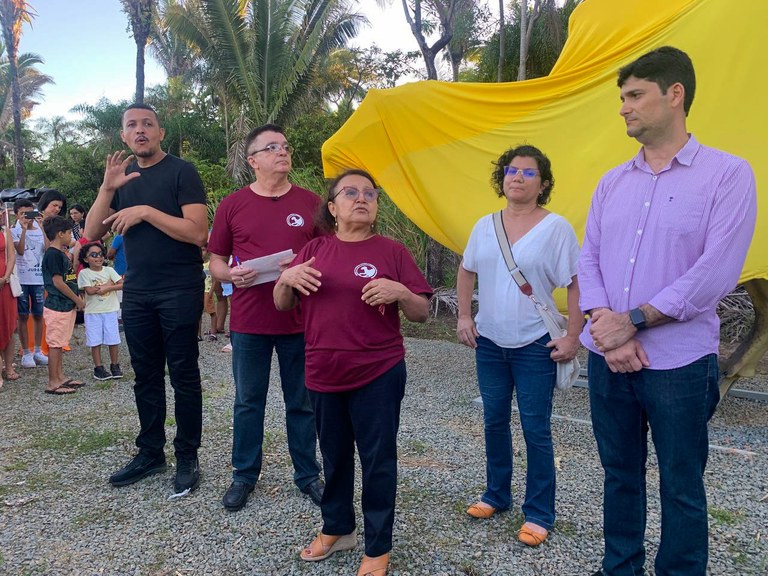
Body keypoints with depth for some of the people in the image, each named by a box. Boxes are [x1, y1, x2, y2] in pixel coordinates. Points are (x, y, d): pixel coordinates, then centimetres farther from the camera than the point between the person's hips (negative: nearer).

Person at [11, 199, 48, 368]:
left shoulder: (40, 230, 6)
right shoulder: (14, 231, -1)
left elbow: (48, 249, -9)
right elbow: (20, 251, -16)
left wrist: (42, 228, -11)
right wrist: (24, 229, -18)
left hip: (38, 278, 3)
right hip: (21, 279, -3)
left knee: (38, 315, 8)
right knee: (23, 316, 3)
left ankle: (38, 351, 19)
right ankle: (26, 353, 11)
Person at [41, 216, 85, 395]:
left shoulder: (61, 253, 13)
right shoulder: (53, 254, -15)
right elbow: (58, 282, -18)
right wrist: (77, 299, -13)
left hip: (66, 305, 10)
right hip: (57, 306, -10)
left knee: (60, 344, 15)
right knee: (55, 344, -3)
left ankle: (60, 377, 24)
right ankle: (53, 383, 3)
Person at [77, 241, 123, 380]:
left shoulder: (109, 270, 3)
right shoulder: (84, 273, -3)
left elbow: (122, 285, -6)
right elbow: (89, 290, -15)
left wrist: (106, 288, -16)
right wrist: (108, 284, -11)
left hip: (110, 310, 2)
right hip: (93, 312, -2)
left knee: (113, 340, 4)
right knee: (95, 341, 4)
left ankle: (115, 365, 19)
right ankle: (98, 368, 14)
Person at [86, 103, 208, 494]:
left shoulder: (181, 171, -5)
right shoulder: (123, 177, 13)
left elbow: (198, 233, -16)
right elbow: (92, 234, 6)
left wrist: (145, 211, -19)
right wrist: (107, 188, -7)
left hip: (179, 292, -6)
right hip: (136, 293, 6)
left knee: (182, 375, 1)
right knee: (146, 376, 13)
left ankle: (187, 458, 12)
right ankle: (150, 453, 25)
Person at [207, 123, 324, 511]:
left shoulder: (311, 203, 3)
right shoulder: (232, 205, 2)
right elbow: (215, 262, 7)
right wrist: (231, 274, -13)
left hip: (300, 322, 0)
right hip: (248, 322, 0)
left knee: (302, 403, 10)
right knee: (248, 403, 12)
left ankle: (307, 474, 26)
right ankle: (244, 475, 29)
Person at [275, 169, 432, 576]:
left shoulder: (391, 251, -3)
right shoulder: (314, 250, 6)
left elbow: (422, 314, -2)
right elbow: (282, 305, 10)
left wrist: (400, 292, -22)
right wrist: (287, 278, -10)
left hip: (378, 374, -3)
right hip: (324, 373, 3)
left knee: (377, 460, 6)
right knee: (334, 455, 18)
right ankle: (336, 528, 39)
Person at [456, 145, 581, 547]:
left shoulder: (556, 227, -9)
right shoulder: (485, 226, 4)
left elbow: (576, 284, -10)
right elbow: (466, 272, 15)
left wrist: (573, 338, -15)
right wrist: (464, 317, 5)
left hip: (535, 346, -5)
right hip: (489, 342, 5)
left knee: (536, 430, 3)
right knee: (494, 422, 16)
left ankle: (538, 514, 18)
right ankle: (496, 495, 34)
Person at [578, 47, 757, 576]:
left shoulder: (727, 174, -6)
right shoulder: (612, 182, 10)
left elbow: (716, 272, -15)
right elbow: (589, 259, 4)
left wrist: (634, 322, -15)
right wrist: (606, 327, -12)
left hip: (679, 362, -5)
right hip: (609, 358, 5)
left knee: (681, 487, 8)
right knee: (620, 473, 18)